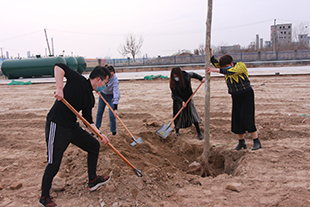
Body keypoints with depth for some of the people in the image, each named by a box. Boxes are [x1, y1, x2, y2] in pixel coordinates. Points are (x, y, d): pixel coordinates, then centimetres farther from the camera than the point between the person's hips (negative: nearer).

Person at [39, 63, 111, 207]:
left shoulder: (90, 99, 12)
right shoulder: (79, 80, -11)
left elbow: (88, 120, 14)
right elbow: (59, 67, -18)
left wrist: (100, 134, 5)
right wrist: (59, 88, -29)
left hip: (72, 126, 9)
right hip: (56, 126, -9)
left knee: (94, 145, 14)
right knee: (54, 164, -2)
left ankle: (92, 180, 28)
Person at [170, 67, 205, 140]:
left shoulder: (186, 75, -17)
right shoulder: (172, 83, -21)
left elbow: (193, 74, 6)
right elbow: (175, 94, -17)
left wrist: (201, 78, -2)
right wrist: (181, 101, -27)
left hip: (188, 98, 1)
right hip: (179, 100, -1)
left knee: (193, 114, -4)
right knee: (179, 115, 3)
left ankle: (199, 132, 3)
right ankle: (177, 130, 29)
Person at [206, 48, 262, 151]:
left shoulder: (240, 65, -13)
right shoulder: (224, 68, 7)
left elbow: (230, 71, -31)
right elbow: (216, 64, -12)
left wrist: (215, 70, -40)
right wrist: (210, 54, -25)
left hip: (247, 95, -6)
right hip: (236, 97, 6)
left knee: (247, 118, -12)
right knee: (237, 119, 4)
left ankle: (257, 142, -3)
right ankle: (241, 142, 17)